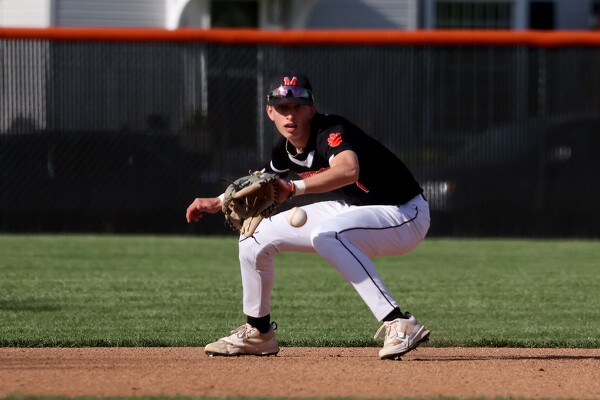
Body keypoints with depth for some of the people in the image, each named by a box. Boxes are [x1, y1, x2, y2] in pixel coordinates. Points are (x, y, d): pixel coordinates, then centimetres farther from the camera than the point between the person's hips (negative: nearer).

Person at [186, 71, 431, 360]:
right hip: (351, 209, 9)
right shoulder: (285, 150, -2)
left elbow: (349, 170, -51)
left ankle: (400, 324, -42)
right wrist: (217, 203, 12)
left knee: (325, 234, -39)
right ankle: (258, 334, 23)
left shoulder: (331, 131, -27)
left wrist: (293, 188, -57)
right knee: (255, 236, 7)